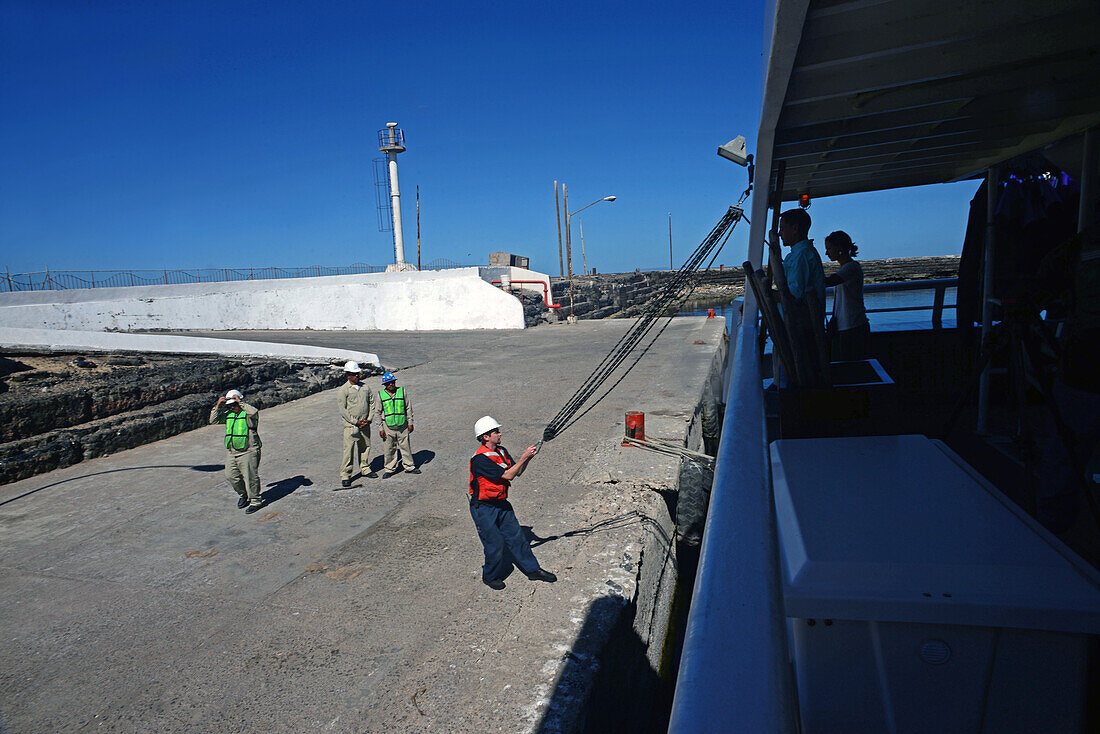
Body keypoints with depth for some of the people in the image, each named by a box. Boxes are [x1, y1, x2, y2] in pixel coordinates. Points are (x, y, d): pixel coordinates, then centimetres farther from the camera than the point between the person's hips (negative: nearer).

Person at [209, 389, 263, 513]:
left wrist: (241, 402, -25)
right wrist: (217, 406, -2)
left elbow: (254, 413, -31)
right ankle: (243, 495, 32)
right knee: (231, 476, 10)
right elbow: (213, 420, 11)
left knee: (250, 477, -5)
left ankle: (255, 501, 6)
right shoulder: (228, 414, 11)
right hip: (231, 452, 7)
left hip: (248, 452, -7)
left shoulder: (248, 414, -8)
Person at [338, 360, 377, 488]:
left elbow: (372, 403, 12)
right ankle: (345, 475, 2)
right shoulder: (343, 390, -7)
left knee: (365, 447, 13)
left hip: (365, 424, 5)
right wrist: (356, 422, -13)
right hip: (350, 425, -5)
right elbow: (343, 410, -10)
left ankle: (365, 469, 28)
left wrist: (369, 419, 0)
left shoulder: (365, 387, 8)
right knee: (348, 450, -5)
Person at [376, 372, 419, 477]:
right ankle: (389, 469, 21)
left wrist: (410, 423, 3)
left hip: (402, 426, 1)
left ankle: (409, 466, 21)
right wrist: (380, 428, 0)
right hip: (388, 427, 0)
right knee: (390, 449, 7)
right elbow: (378, 413, 3)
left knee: (405, 447, 7)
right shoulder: (381, 395, -2)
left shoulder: (402, 391, 0)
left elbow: (408, 408, 6)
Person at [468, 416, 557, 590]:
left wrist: (527, 458, -10)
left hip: (501, 504, 8)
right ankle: (490, 577, 24)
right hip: (483, 508, -7)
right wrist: (524, 457, -22)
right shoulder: (480, 459, -24)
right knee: (495, 544, 1)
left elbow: (517, 472, 7)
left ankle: (533, 569, 25)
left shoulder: (501, 451, 4)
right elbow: (508, 475, -24)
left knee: (516, 537, 13)